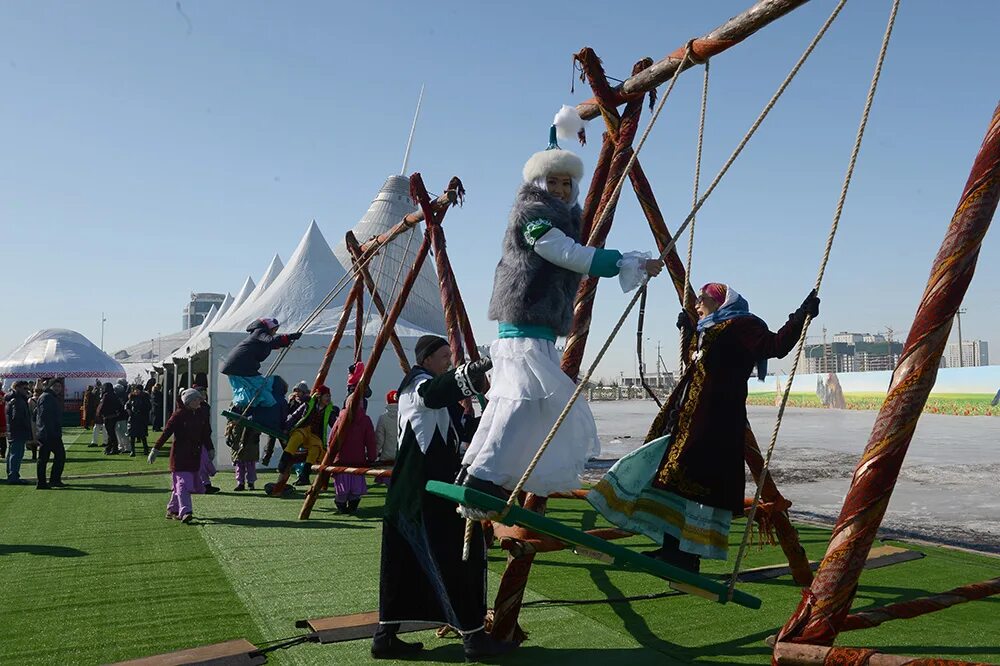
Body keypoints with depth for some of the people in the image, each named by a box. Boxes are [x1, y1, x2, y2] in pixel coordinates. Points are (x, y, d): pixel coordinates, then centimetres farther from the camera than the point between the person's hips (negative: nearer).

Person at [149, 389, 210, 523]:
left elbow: (205, 434, 20)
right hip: (180, 455, -6)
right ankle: (185, 511, -15)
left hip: (194, 455, 6)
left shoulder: (200, 415, 10)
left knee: (179, 483, 11)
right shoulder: (179, 414, -9)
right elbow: (166, 432, -12)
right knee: (183, 482, -11)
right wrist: (155, 449, -14)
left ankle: (172, 509, 21)